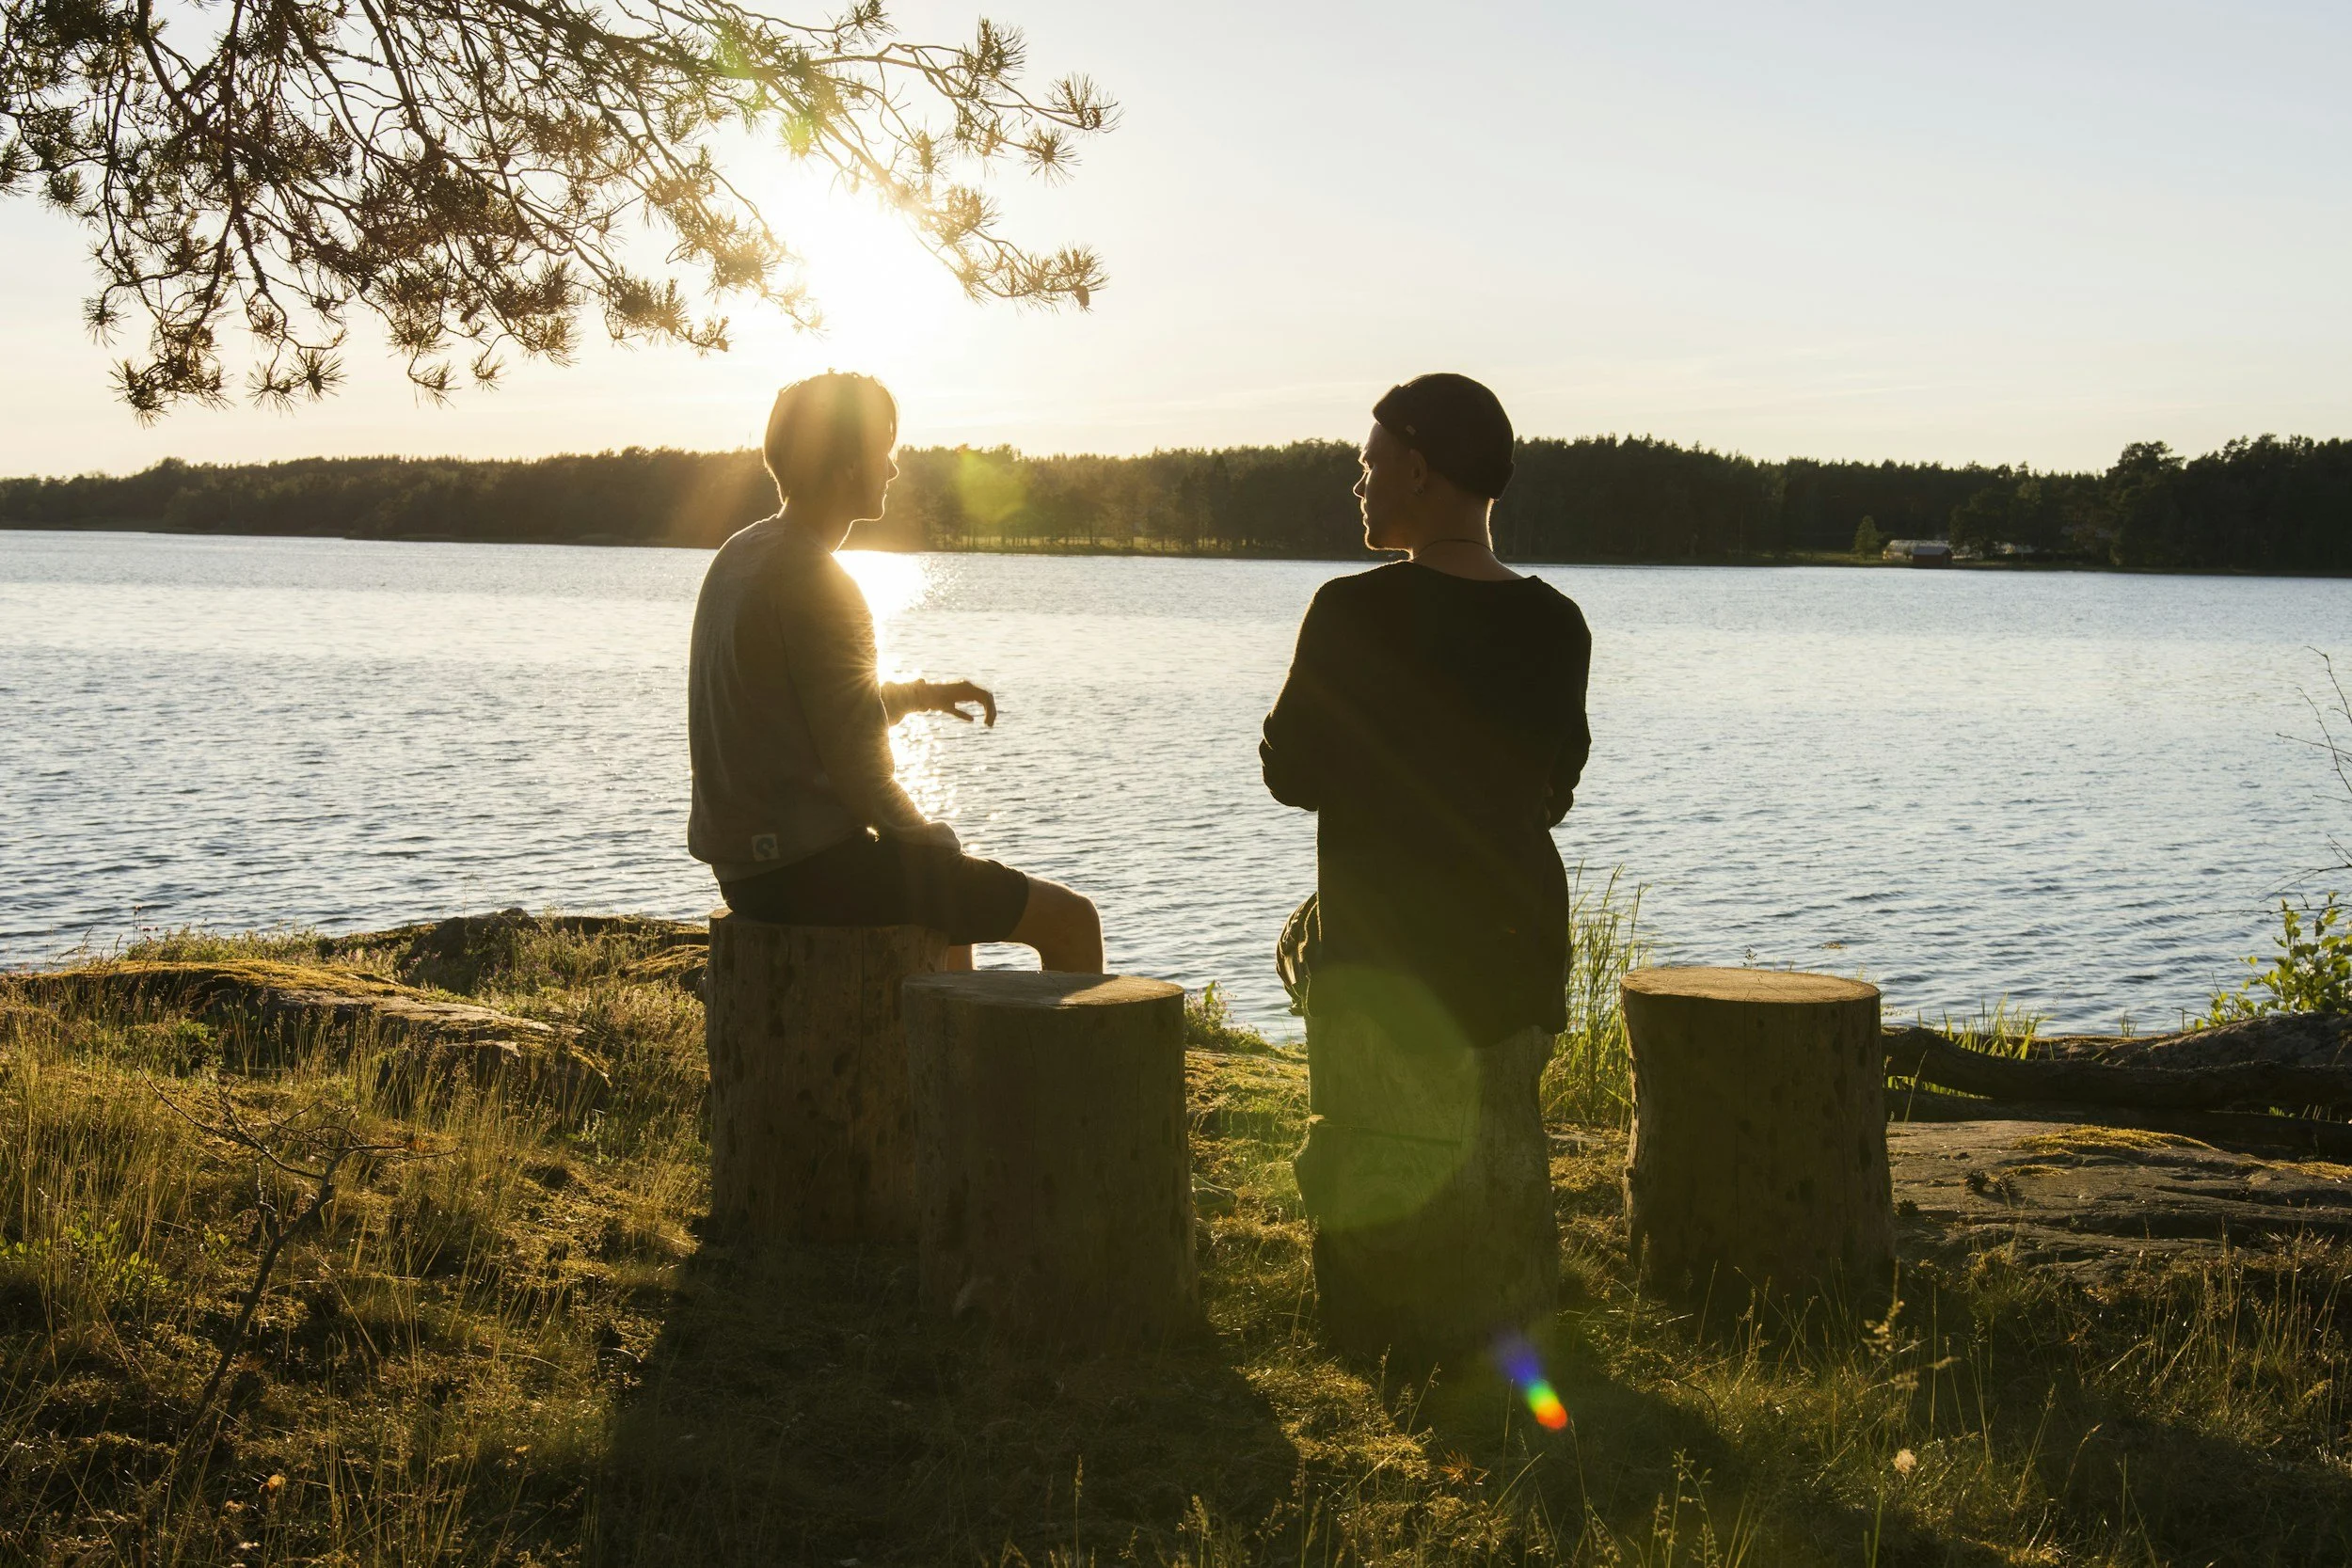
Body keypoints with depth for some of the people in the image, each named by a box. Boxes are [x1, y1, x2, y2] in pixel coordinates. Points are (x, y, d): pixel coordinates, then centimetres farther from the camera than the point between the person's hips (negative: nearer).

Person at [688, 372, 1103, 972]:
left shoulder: (739, 556, 10)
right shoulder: (815, 585, -19)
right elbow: (860, 774, -20)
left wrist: (920, 694, 15)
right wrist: (931, 840, -3)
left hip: (745, 865, 10)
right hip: (811, 870, -10)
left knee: (956, 891, 36)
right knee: (1072, 921, -3)